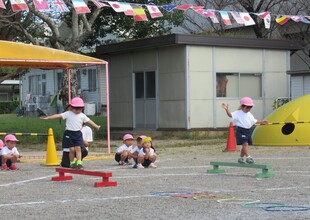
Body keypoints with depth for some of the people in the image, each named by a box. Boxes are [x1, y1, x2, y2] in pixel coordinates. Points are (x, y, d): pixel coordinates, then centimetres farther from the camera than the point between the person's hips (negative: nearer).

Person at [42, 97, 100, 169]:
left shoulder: (82, 116, 6)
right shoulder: (68, 114, -3)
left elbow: (89, 121, 13)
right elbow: (58, 115, -10)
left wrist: (96, 126, 13)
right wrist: (48, 117, -16)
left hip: (78, 134, 2)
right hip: (69, 133, -2)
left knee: (78, 148, -9)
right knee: (72, 149, -2)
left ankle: (79, 163, -10)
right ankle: (72, 163, 14)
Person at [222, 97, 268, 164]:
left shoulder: (249, 114, 16)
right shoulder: (237, 113, -7)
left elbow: (254, 121, 29)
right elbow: (230, 115, -22)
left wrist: (262, 121, 27)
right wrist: (227, 109, -38)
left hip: (248, 131, 7)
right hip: (240, 130, -7)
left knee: (244, 145, 11)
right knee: (245, 143, -18)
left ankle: (241, 158, 24)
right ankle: (248, 157, -23)